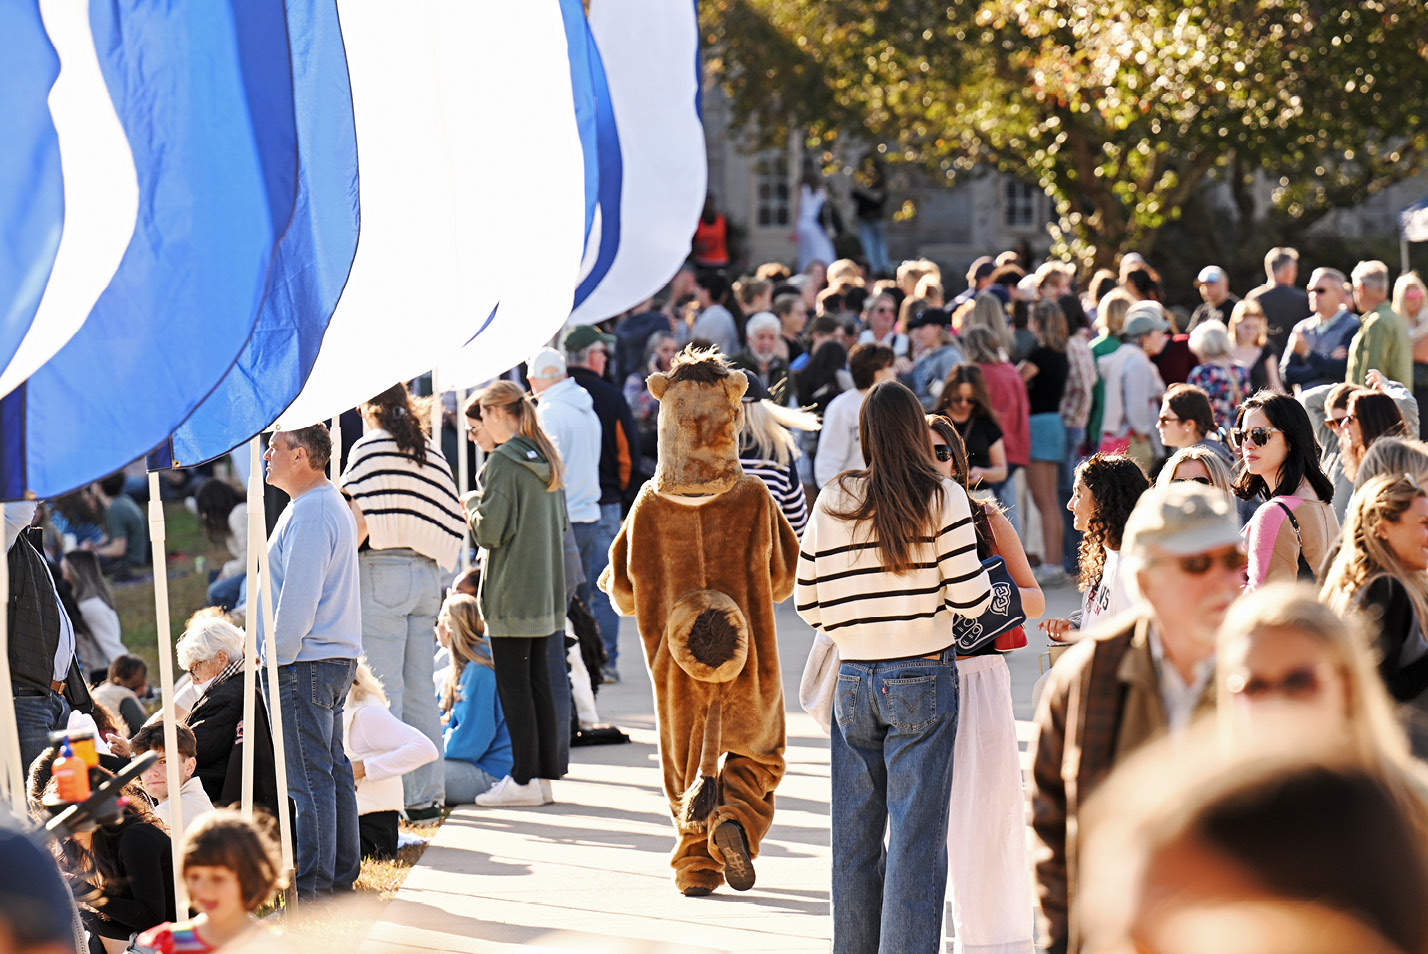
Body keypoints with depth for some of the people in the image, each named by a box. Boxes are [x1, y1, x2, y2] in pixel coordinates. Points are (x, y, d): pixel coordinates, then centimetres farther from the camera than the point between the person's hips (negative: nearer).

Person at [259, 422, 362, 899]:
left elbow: (299, 599, -21)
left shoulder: (309, 515, -17)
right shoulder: (333, 505, 17)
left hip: (305, 662, -11)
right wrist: (273, 654, 22)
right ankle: (341, 875, 20)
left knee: (309, 778, -8)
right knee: (334, 769, 14)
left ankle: (313, 888, -6)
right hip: (338, 658, 11)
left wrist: (276, 663, -16)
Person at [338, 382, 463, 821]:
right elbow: (451, 519, 9)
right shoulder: (431, 451, 11)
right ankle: (426, 796, 13)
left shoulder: (369, 448, -6)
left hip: (381, 573, -6)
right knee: (420, 691, 11)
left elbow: (361, 520, -14)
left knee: (382, 691, -4)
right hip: (427, 572, 6)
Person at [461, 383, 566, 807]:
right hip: (545, 593, 8)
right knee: (538, 683, 11)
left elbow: (490, 529, -18)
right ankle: (545, 775, 14)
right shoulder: (544, 461, 11)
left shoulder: (502, 462, -14)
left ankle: (524, 779, -2)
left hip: (512, 594, -8)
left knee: (513, 684, -3)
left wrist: (474, 502, 3)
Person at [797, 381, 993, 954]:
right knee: (917, 836, 0)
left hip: (853, 681, 3)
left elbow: (809, 606, 5)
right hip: (923, 677, -3)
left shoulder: (830, 502, 3)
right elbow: (970, 598, -10)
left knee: (854, 836, 11)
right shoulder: (941, 498, -7)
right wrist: (992, 585, 12)